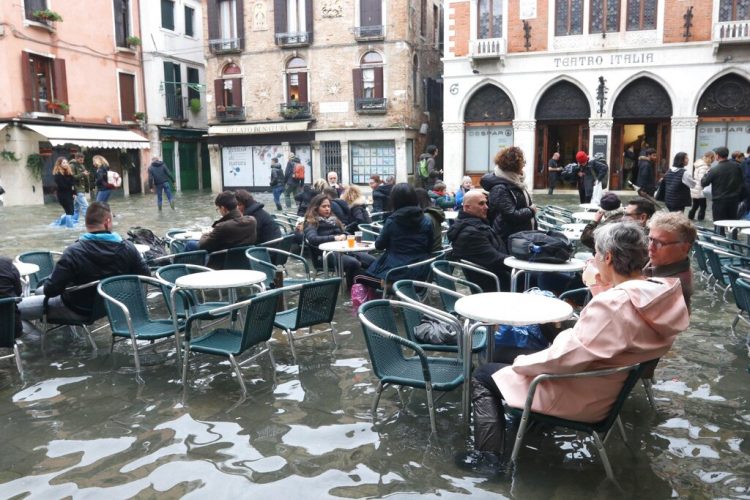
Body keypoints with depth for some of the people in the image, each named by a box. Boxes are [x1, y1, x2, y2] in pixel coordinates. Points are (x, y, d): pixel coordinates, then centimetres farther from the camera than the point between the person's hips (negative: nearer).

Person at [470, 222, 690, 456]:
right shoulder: (662, 295, -6)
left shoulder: (613, 305, -32)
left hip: (581, 398, -9)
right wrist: (600, 292, 3)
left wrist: (520, 363, -12)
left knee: (483, 376, 5)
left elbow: (563, 359, -28)